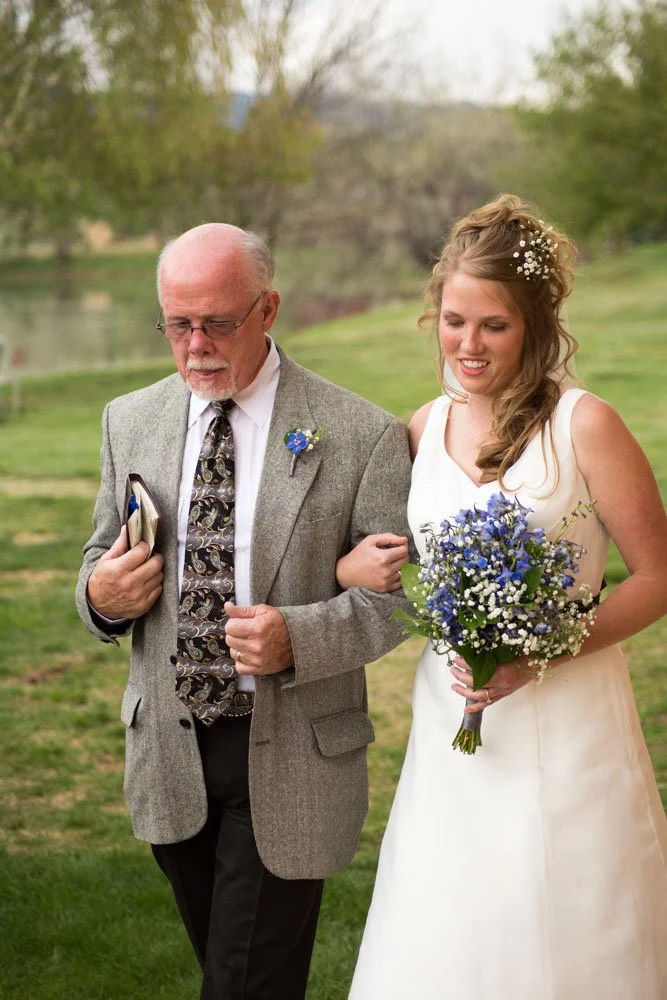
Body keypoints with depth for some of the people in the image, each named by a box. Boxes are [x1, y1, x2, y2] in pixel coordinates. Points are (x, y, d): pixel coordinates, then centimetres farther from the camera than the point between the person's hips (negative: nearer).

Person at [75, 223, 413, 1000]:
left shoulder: (360, 435, -11)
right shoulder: (130, 421, 3)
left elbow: (398, 592, -8)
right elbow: (100, 559, 13)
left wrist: (297, 639, -24)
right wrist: (101, 595, -11)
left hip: (289, 762, -4)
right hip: (169, 754, 5)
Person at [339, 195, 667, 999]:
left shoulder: (583, 426, -11)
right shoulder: (424, 430, 5)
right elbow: (386, 558, 16)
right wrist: (356, 567, -8)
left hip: (563, 730, -4)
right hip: (449, 732, 5)